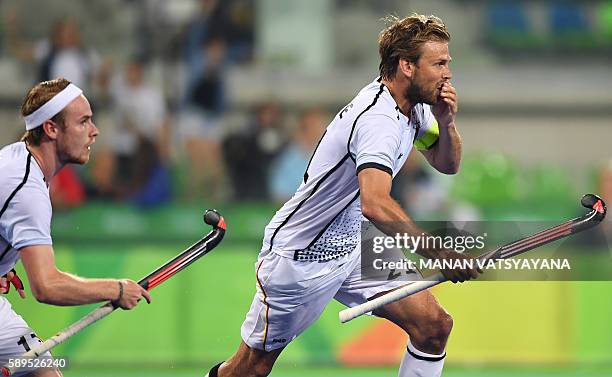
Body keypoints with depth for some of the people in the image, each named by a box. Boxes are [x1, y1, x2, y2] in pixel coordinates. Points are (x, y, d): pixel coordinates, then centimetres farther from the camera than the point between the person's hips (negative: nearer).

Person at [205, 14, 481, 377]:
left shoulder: (414, 107, 0)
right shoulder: (378, 119, -29)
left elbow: (447, 164, 14)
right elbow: (375, 204, -44)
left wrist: (446, 124, -7)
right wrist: (439, 253, -46)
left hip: (353, 249, 9)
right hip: (299, 258, -9)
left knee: (434, 326, -5)